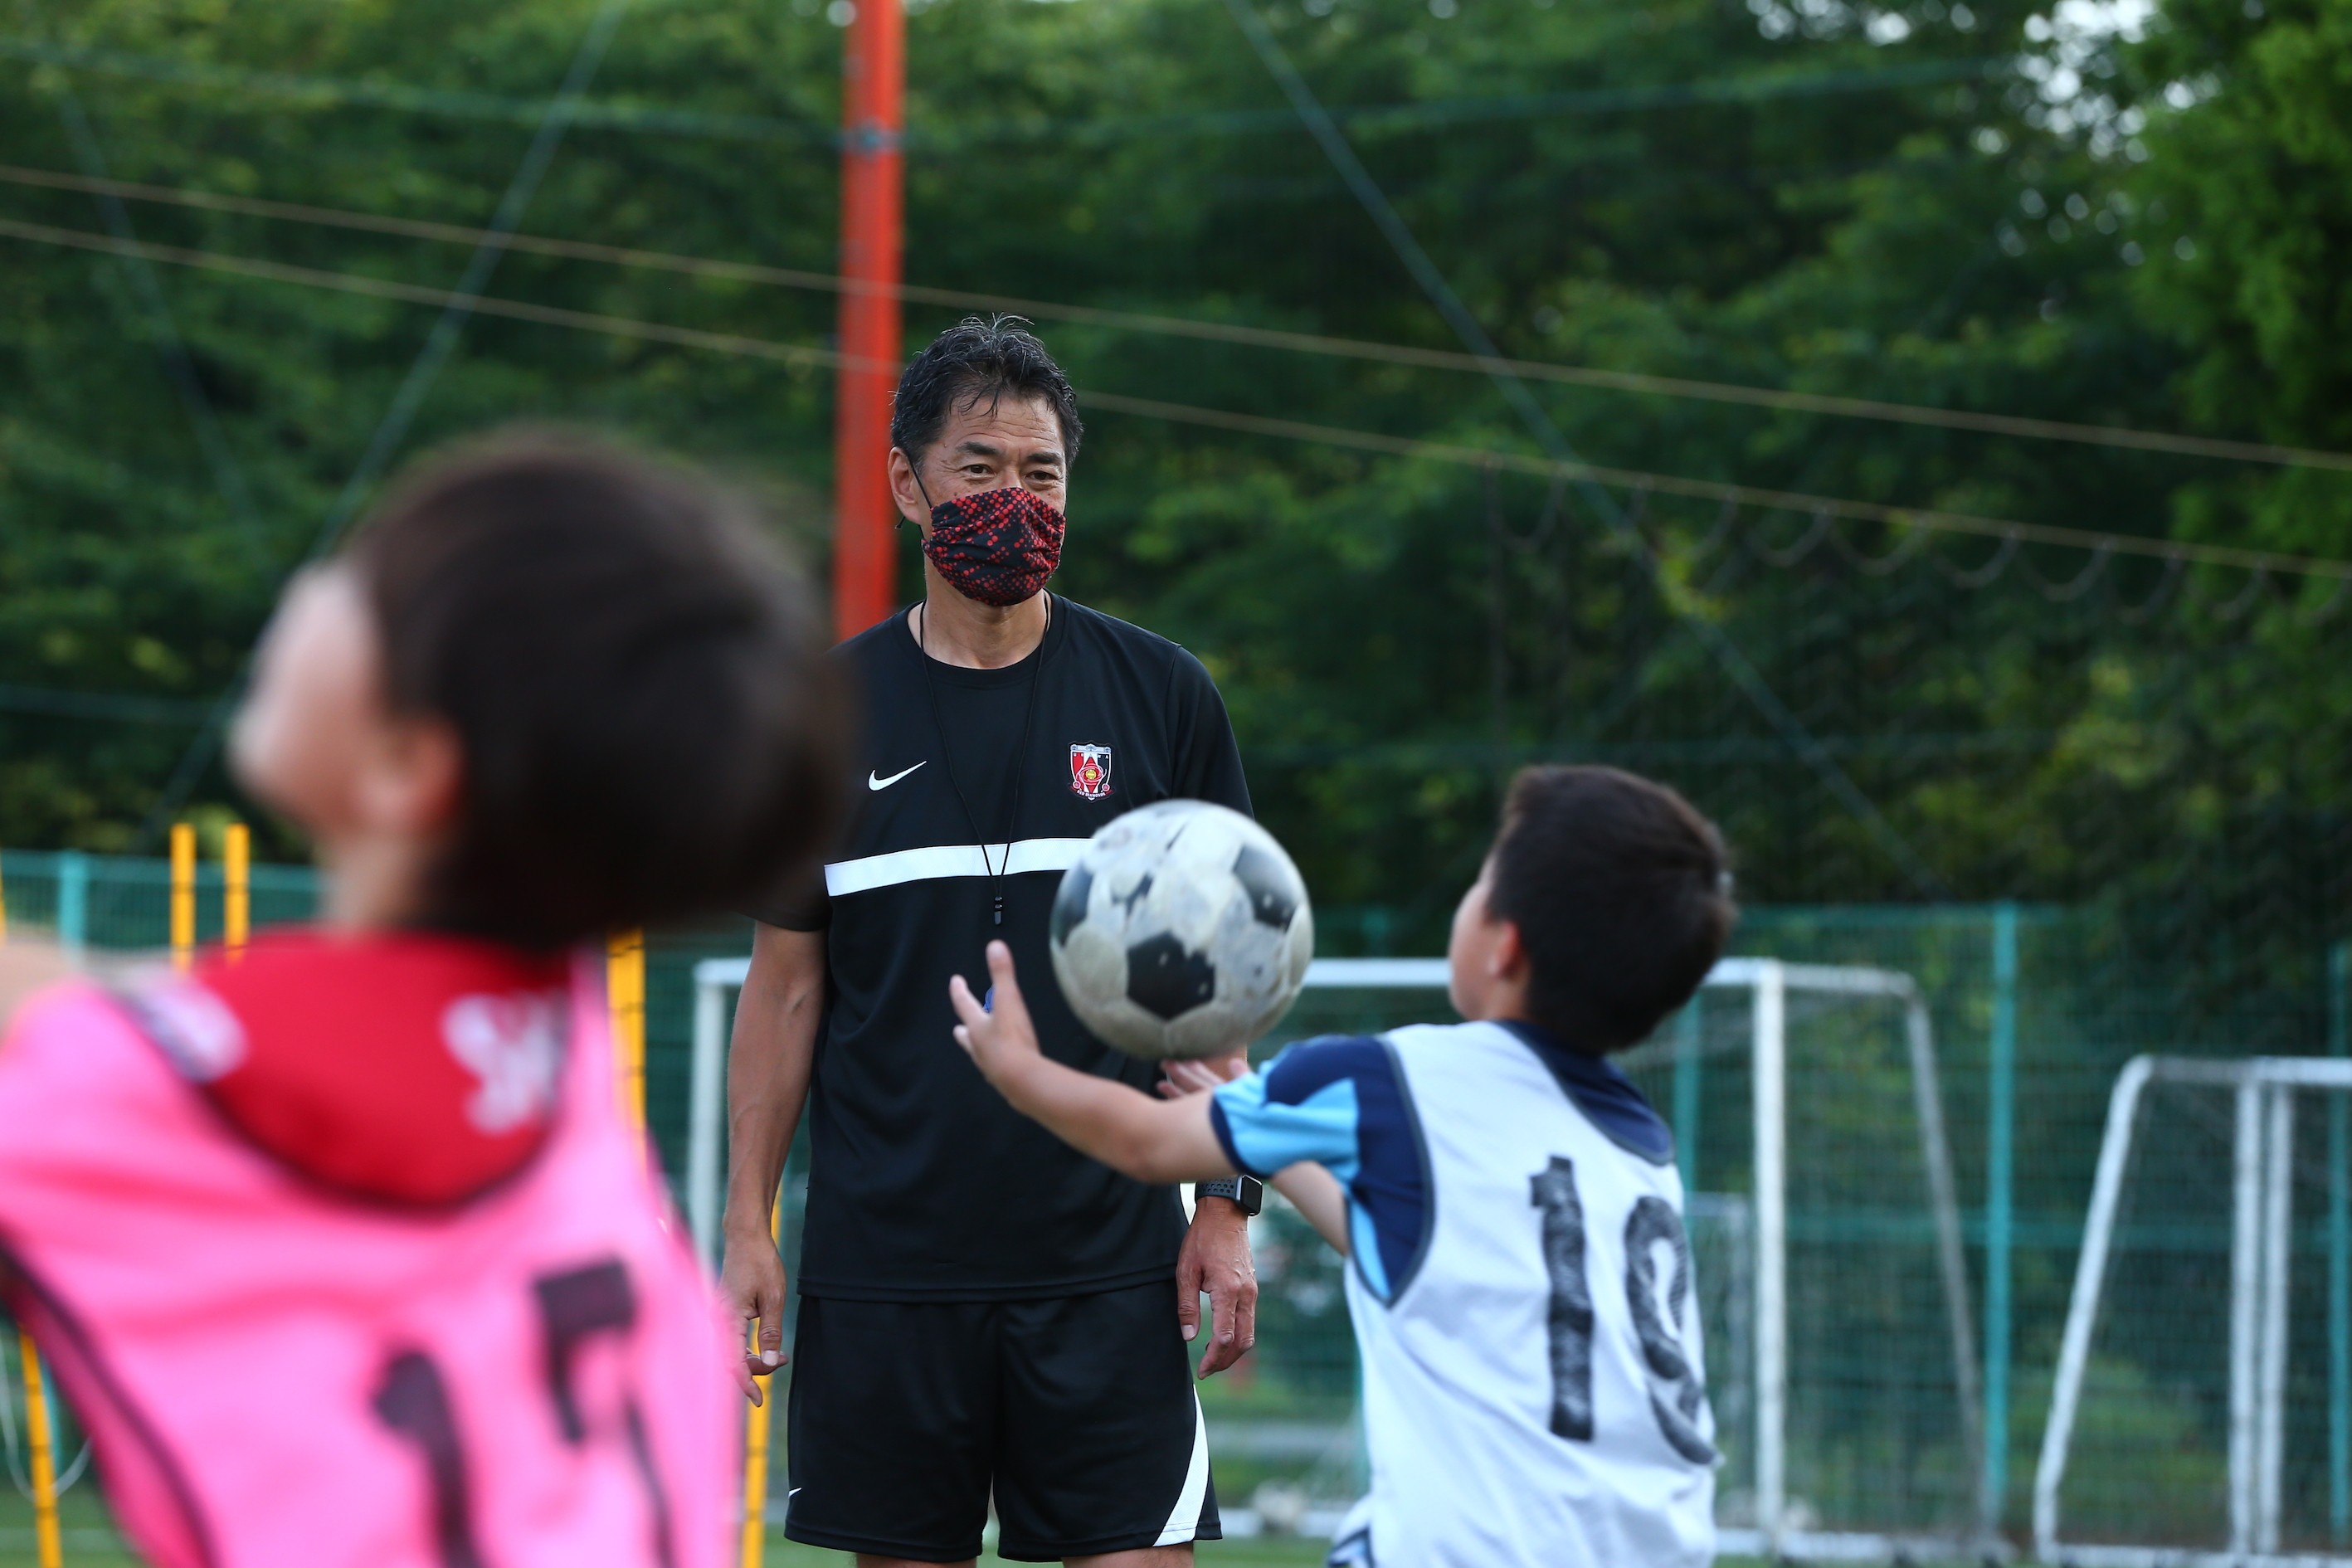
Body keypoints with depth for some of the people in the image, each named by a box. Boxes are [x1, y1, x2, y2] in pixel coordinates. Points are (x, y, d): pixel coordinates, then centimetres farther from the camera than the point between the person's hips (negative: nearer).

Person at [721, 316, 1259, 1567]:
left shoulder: (1160, 695, 4)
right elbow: (786, 986, 8)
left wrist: (1227, 1204, -1)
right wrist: (747, 1226, 2)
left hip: (1107, 1264, -1)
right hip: (881, 1264, 1)